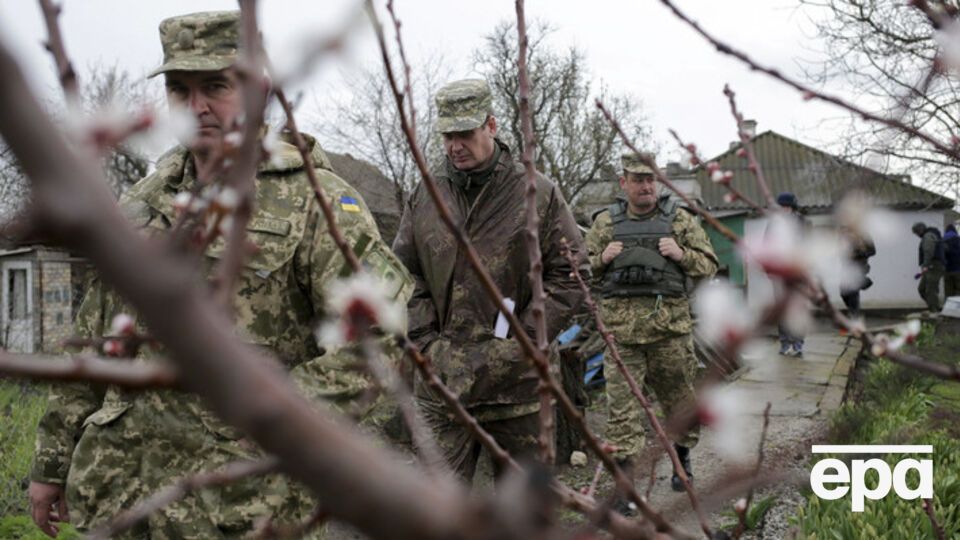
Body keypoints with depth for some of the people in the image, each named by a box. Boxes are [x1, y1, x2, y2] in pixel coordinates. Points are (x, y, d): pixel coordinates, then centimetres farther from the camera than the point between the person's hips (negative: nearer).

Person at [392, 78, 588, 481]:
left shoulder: (539, 194, -1)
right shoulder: (424, 198, 7)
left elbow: (570, 274, -1)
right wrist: (425, 338, -1)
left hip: (517, 379, -1)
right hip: (442, 381, 2)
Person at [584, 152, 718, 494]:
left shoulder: (679, 218, 9)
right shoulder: (605, 222, 12)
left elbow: (709, 264, 10)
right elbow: (583, 269, 16)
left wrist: (681, 254, -8)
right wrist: (602, 259, -4)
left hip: (669, 323, 0)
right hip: (620, 326, 0)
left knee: (679, 395, 12)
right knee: (621, 403, -3)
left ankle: (682, 460, 35)